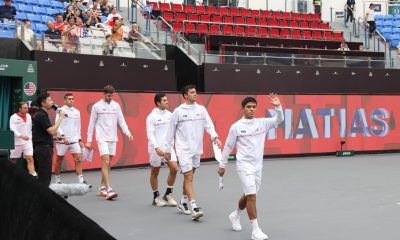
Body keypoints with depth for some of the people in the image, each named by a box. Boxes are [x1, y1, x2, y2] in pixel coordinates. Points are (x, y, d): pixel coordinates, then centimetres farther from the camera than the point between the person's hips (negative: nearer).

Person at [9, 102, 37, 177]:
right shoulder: (13, 117, -9)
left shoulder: (29, 116, 8)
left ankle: (33, 176, -19)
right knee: (13, 161, 9)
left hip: (27, 141, 3)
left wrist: (31, 138, 17)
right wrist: (21, 135, -34)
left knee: (30, 158, -11)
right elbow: (13, 130, -20)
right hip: (17, 142, -3)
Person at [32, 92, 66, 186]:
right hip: (44, 148, -10)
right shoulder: (41, 115, -15)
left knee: (41, 175, 12)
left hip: (40, 148, 10)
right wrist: (61, 117, -16)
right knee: (45, 177, -7)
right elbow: (52, 131, -21)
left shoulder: (39, 114, 16)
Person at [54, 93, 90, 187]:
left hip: (74, 140, 4)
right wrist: (63, 136, -20)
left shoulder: (77, 112, 12)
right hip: (62, 140, -4)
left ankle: (81, 181, -6)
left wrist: (80, 140, 16)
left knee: (78, 159, -5)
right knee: (59, 160, 7)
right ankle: (57, 181, 20)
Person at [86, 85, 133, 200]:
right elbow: (92, 124, 1)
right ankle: (108, 190, -17)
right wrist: (89, 140, 1)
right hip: (102, 138, -5)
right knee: (106, 162, -14)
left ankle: (102, 188, 19)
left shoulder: (116, 105, 8)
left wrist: (127, 132, -6)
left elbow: (121, 121, 9)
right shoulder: (97, 106, -2)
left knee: (108, 164, 8)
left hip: (113, 138, 5)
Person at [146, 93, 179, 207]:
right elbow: (150, 134, -14)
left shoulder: (170, 114, 6)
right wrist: (157, 147, -25)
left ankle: (168, 194, 10)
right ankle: (156, 197, 22)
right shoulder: (151, 117, -9)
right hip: (156, 149, -4)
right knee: (155, 172, 7)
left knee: (174, 168, -7)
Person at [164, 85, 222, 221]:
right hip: (183, 149, -4)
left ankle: (183, 203, 30)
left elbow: (209, 125, -2)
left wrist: (215, 137, -21)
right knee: (188, 178, -10)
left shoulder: (201, 109, 5)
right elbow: (171, 131, 1)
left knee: (189, 177, 15)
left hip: (197, 149, 4)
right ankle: (194, 209, -13)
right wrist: (167, 150, 3)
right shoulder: (178, 111, -5)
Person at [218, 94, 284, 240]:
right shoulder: (236, 127, -5)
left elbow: (279, 120, -6)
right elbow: (228, 146, 3)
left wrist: (278, 106, -23)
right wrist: (222, 165, 6)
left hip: (257, 166, 5)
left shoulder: (262, 123, 3)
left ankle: (235, 215, 44)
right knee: (252, 196, -13)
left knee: (248, 195, 18)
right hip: (244, 166, -5)